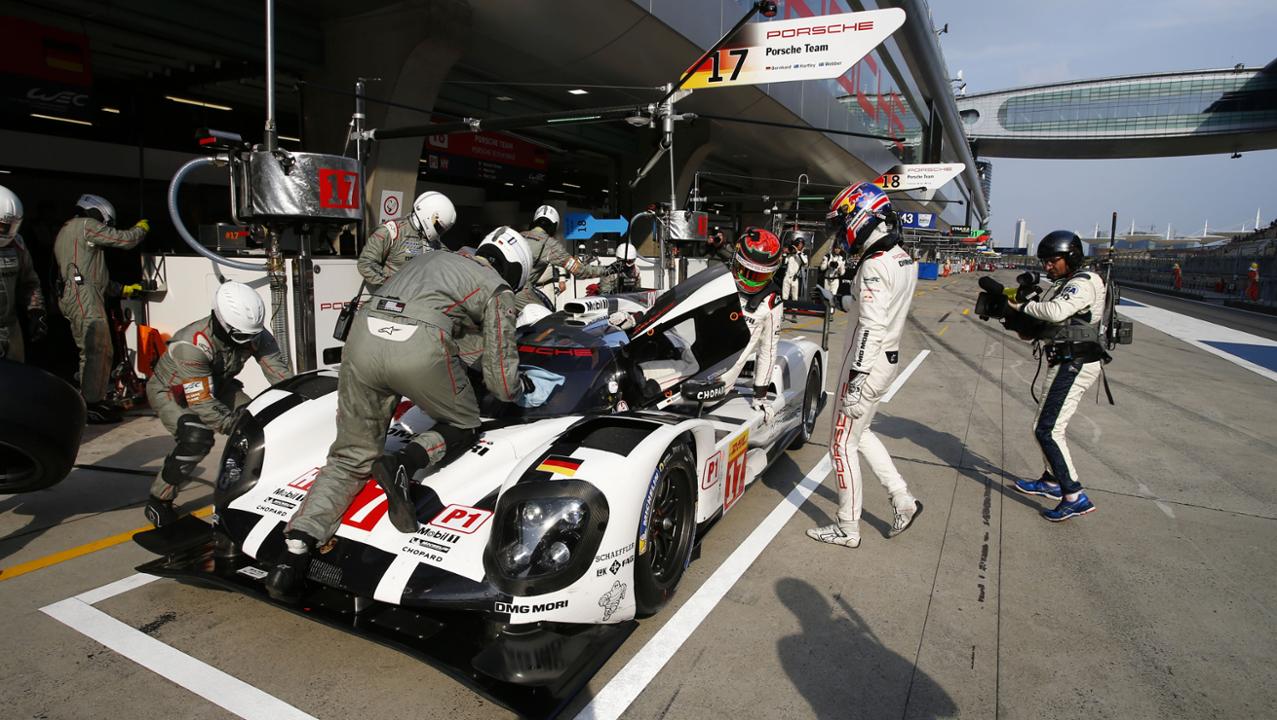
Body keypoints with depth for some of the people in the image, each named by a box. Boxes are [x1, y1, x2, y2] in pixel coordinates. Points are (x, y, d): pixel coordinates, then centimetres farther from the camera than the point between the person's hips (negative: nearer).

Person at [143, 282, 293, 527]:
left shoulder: (255, 333, -24)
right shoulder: (192, 345, -38)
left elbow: (281, 374, -25)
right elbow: (201, 403, -37)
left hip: (217, 384, 6)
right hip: (171, 391, -6)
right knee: (197, 438, -31)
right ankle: (158, 501, -9)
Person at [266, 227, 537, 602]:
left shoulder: (433, 259, 34)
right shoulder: (498, 289, 16)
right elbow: (501, 382, 15)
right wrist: (521, 386, 38)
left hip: (364, 334, 6)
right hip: (420, 347, -5)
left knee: (352, 457, 15)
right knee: (464, 425, 21)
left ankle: (293, 554, 1)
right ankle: (404, 464, -7)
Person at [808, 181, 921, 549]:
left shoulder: (874, 265, -21)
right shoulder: (904, 259, 8)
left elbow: (871, 328, -27)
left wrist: (855, 383, -28)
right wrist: (839, 301, 27)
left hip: (866, 365, -10)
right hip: (887, 360, 10)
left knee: (843, 444, 2)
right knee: (859, 433, 24)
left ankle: (847, 529, 14)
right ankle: (903, 501, 26)